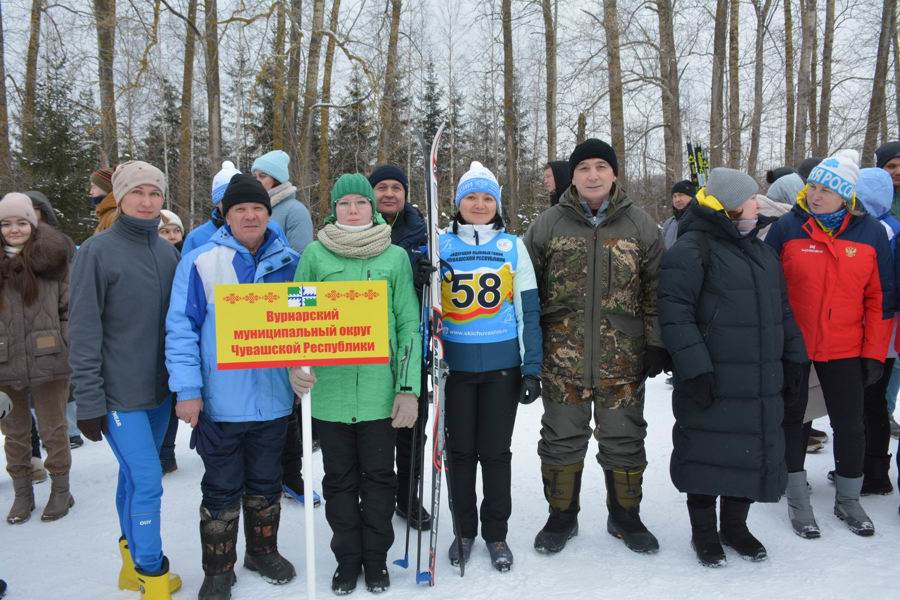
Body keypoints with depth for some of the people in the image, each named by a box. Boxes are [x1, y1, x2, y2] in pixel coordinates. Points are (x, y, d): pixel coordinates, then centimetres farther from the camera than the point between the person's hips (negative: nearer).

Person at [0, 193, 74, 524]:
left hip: (48, 364, -3)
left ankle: (60, 491, 24)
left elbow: (72, 309, -2)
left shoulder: (52, 261, -3)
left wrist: (68, 351, -9)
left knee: (53, 431, 9)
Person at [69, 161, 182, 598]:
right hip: (119, 392, -5)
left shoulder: (168, 251, 7)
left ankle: (133, 557, 32)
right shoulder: (96, 252, -9)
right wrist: (88, 400, -12)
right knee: (148, 482, -5)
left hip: (159, 389, 5)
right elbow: (84, 331, -10)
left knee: (134, 476, 16)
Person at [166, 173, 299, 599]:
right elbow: (181, 328, -9)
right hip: (219, 401, -3)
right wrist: (187, 389, -13)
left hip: (273, 399, 3)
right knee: (222, 489, 10)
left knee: (266, 483, 18)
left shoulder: (289, 264, 4)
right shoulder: (200, 262, -7)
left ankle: (263, 552, 39)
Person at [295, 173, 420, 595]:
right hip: (329, 388, 1)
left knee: (379, 476, 10)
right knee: (340, 478, 12)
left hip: (380, 388, 0)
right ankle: (347, 559, 29)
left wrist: (409, 387, -5)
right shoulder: (315, 254, 2)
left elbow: (409, 325, 1)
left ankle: (376, 559, 28)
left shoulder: (396, 257, 2)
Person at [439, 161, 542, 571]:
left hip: (502, 366, 0)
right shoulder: (441, 245, 4)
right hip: (456, 365, 0)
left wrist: (532, 368, -1)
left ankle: (496, 534, 24)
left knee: (496, 450, 7)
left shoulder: (512, 246, 5)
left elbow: (528, 310, 4)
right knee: (461, 450, 9)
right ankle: (464, 530, 26)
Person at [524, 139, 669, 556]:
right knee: (562, 441, 11)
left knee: (624, 440, 12)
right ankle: (561, 516, 28)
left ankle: (625, 515, 32)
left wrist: (656, 344, 1)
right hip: (562, 359, 0)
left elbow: (655, 291, 6)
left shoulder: (641, 226, 4)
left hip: (623, 360, 1)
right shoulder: (547, 225, 2)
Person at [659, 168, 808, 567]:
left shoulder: (759, 250, 16)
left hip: (762, 384, 8)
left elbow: (782, 310, 22)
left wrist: (793, 360, 18)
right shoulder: (692, 249, -11)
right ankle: (703, 533, 23)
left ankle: (735, 526, 33)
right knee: (707, 454, 4)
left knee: (754, 452, 14)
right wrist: (695, 368, -22)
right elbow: (674, 312, -18)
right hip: (711, 383, -7)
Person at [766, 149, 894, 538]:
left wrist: (874, 353, 0)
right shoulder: (787, 228, -7)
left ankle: (848, 499, 31)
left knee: (849, 424, 11)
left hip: (845, 349, 1)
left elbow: (880, 298, 1)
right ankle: (797, 499, 25)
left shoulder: (870, 232, -3)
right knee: (791, 420, 9)